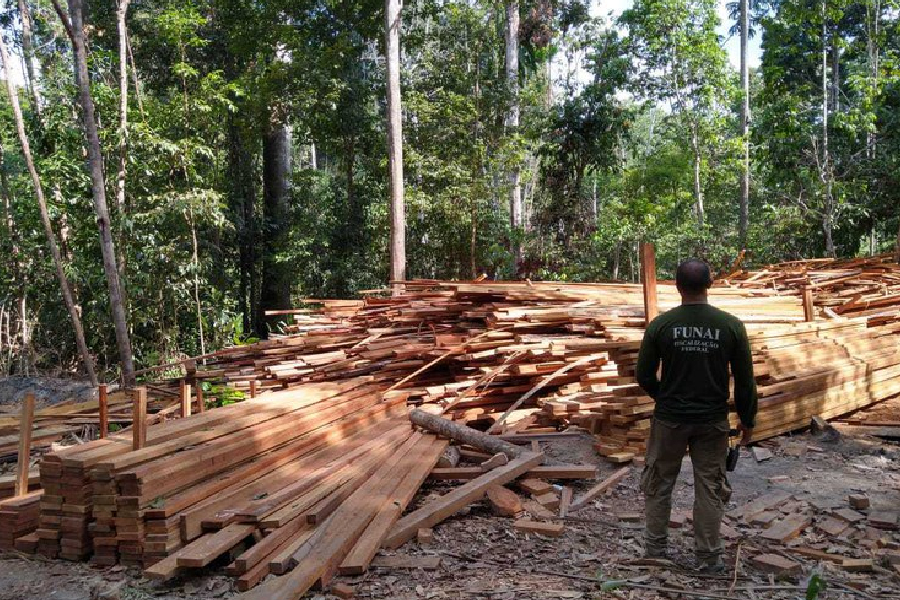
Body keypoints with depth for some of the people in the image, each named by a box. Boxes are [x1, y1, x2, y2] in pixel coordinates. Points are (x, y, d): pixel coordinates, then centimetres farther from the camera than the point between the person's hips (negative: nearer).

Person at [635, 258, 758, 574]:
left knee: (659, 483, 15)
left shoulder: (661, 324, -10)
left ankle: (654, 548, 25)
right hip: (713, 420, 1)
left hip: (669, 419, 0)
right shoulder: (731, 325, -8)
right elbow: (745, 380, -3)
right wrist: (747, 418, 10)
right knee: (710, 488, 11)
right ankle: (709, 558, 18)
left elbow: (644, 376, -3)